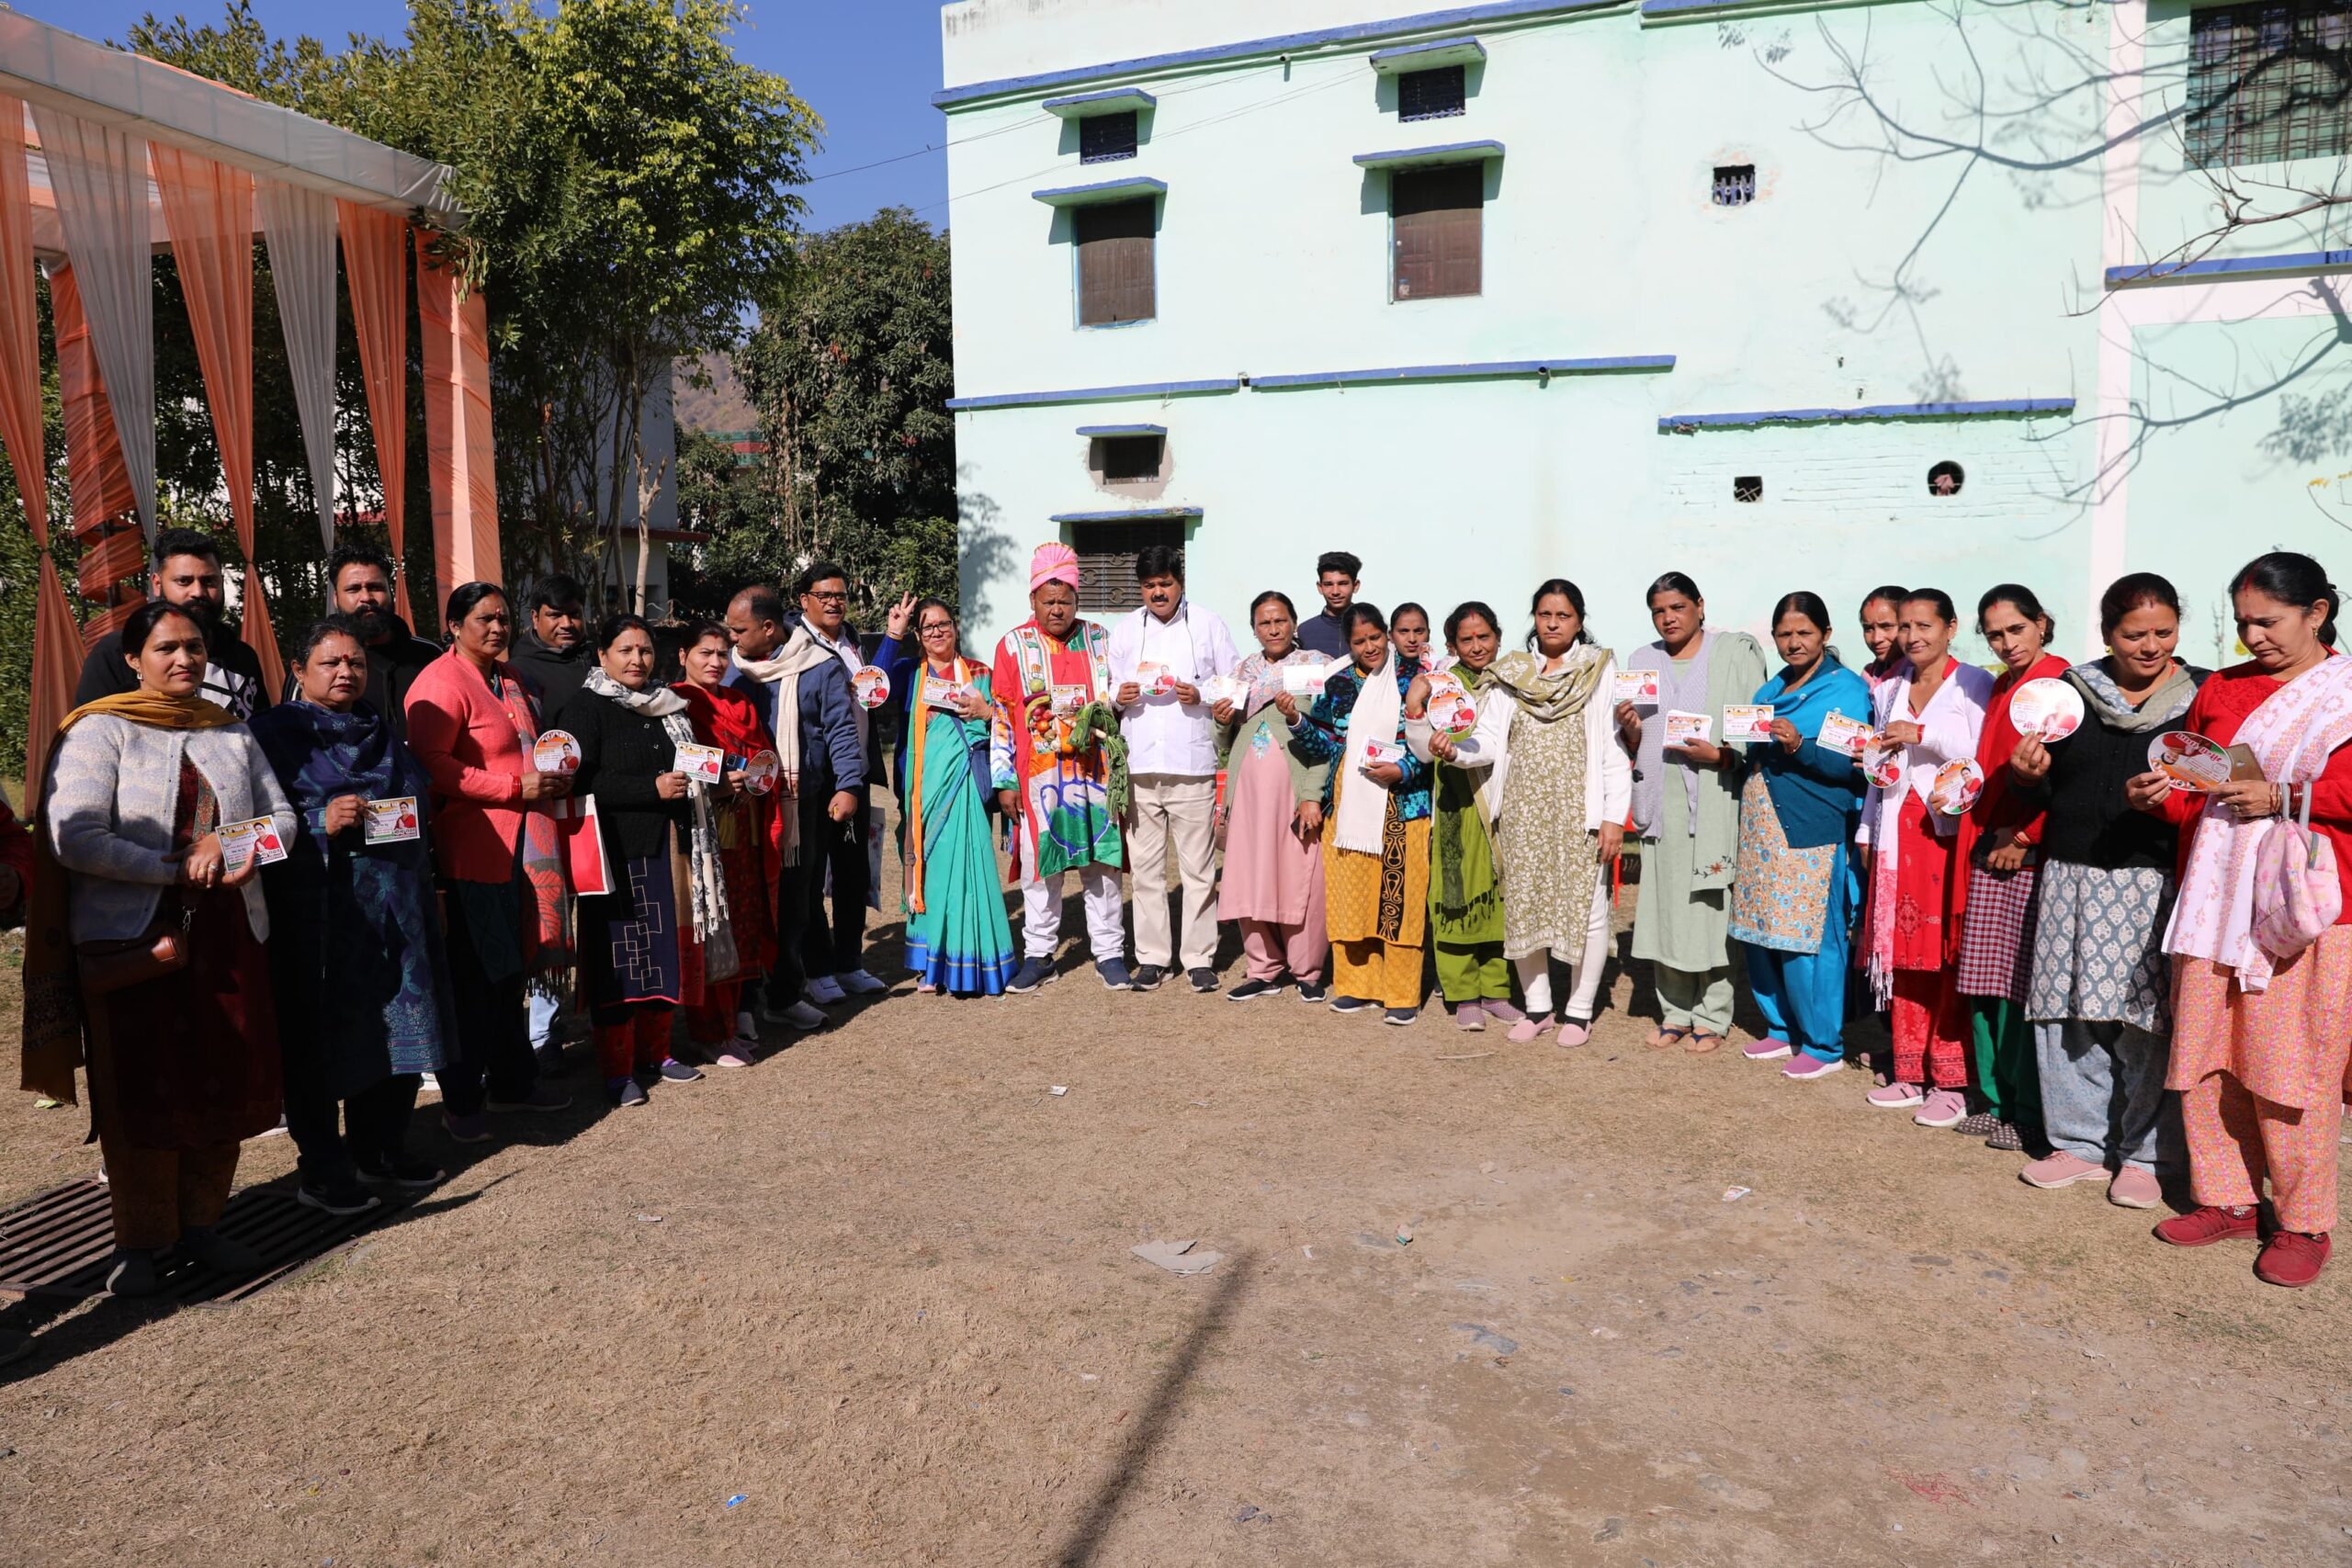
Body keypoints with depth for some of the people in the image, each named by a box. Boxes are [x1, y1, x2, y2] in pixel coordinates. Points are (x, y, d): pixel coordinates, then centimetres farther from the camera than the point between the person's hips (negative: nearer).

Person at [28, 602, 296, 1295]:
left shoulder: (232, 733, 12)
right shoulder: (100, 730, -4)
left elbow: (281, 816, 10)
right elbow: (72, 836, -15)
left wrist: (229, 848, -10)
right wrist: (177, 869, -16)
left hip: (229, 934, 4)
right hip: (132, 940, -4)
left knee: (227, 1082, 7)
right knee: (142, 1092, 4)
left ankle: (201, 1224, 24)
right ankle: (138, 1240, 20)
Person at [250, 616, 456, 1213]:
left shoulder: (380, 730, 17)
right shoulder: (274, 731, -1)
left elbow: (421, 796, 26)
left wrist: (406, 815, 8)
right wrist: (321, 824, -20)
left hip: (395, 912, 6)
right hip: (316, 913, -6)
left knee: (395, 1034, 10)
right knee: (320, 1040, 0)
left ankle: (380, 1150, 26)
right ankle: (322, 1171, 13)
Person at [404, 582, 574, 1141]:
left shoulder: (508, 677, 18)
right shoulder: (440, 683, -11)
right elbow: (431, 764, -20)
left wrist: (552, 777, 13)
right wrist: (515, 787, -19)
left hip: (523, 842, 9)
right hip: (472, 848, -9)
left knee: (511, 967, 16)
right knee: (474, 976, -2)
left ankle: (512, 1080, 28)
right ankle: (461, 1100, 10)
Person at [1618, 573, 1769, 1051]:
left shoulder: (1736, 653, 2)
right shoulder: (1642, 662, 15)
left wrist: (1719, 755, -16)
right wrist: (1630, 729, -5)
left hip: (1714, 801, -4)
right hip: (1661, 802, 4)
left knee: (1710, 907, -4)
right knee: (1663, 906, 4)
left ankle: (1711, 1018, 8)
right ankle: (1675, 1012, 15)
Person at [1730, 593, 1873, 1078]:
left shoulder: (1846, 688, -5)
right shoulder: (1770, 690, 16)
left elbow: (1852, 765, -14)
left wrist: (1799, 747, -25)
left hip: (1811, 834, -7)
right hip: (1761, 831, 7)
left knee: (1809, 940, -4)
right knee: (1759, 936, 10)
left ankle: (1824, 1046, 9)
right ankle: (1782, 1030, 25)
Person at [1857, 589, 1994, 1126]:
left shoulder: (1975, 685, -1)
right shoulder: (1888, 692, 18)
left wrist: (1922, 734, -17)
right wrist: (1867, 831, 19)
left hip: (1950, 832, -5)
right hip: (1898, 835, 6)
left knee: (1949, 956, -6)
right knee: (1902, 953, 5)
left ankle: (1950, 1082, 0)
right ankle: (1910, 1073, 13)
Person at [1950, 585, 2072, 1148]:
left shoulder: (2061, 682, -8)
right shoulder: (2001, 687, 17)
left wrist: (2024, 837, -12)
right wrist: (1981, 835, 9)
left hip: (2031, 853, -8)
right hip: (1989, 848, 8)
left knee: (2023, 986, -4)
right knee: (1984, 984, 10)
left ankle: (2031, 1116, 6)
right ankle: (1995, 1101, 20)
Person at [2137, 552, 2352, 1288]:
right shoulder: (2220, 690, 15)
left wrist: (2281, 798, -16)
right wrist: (2165, 795, -1)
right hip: (2216, 899, 5)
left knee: (2290, 1067, -1)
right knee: (2205, 1056, 7)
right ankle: (2227, 1201, 21)